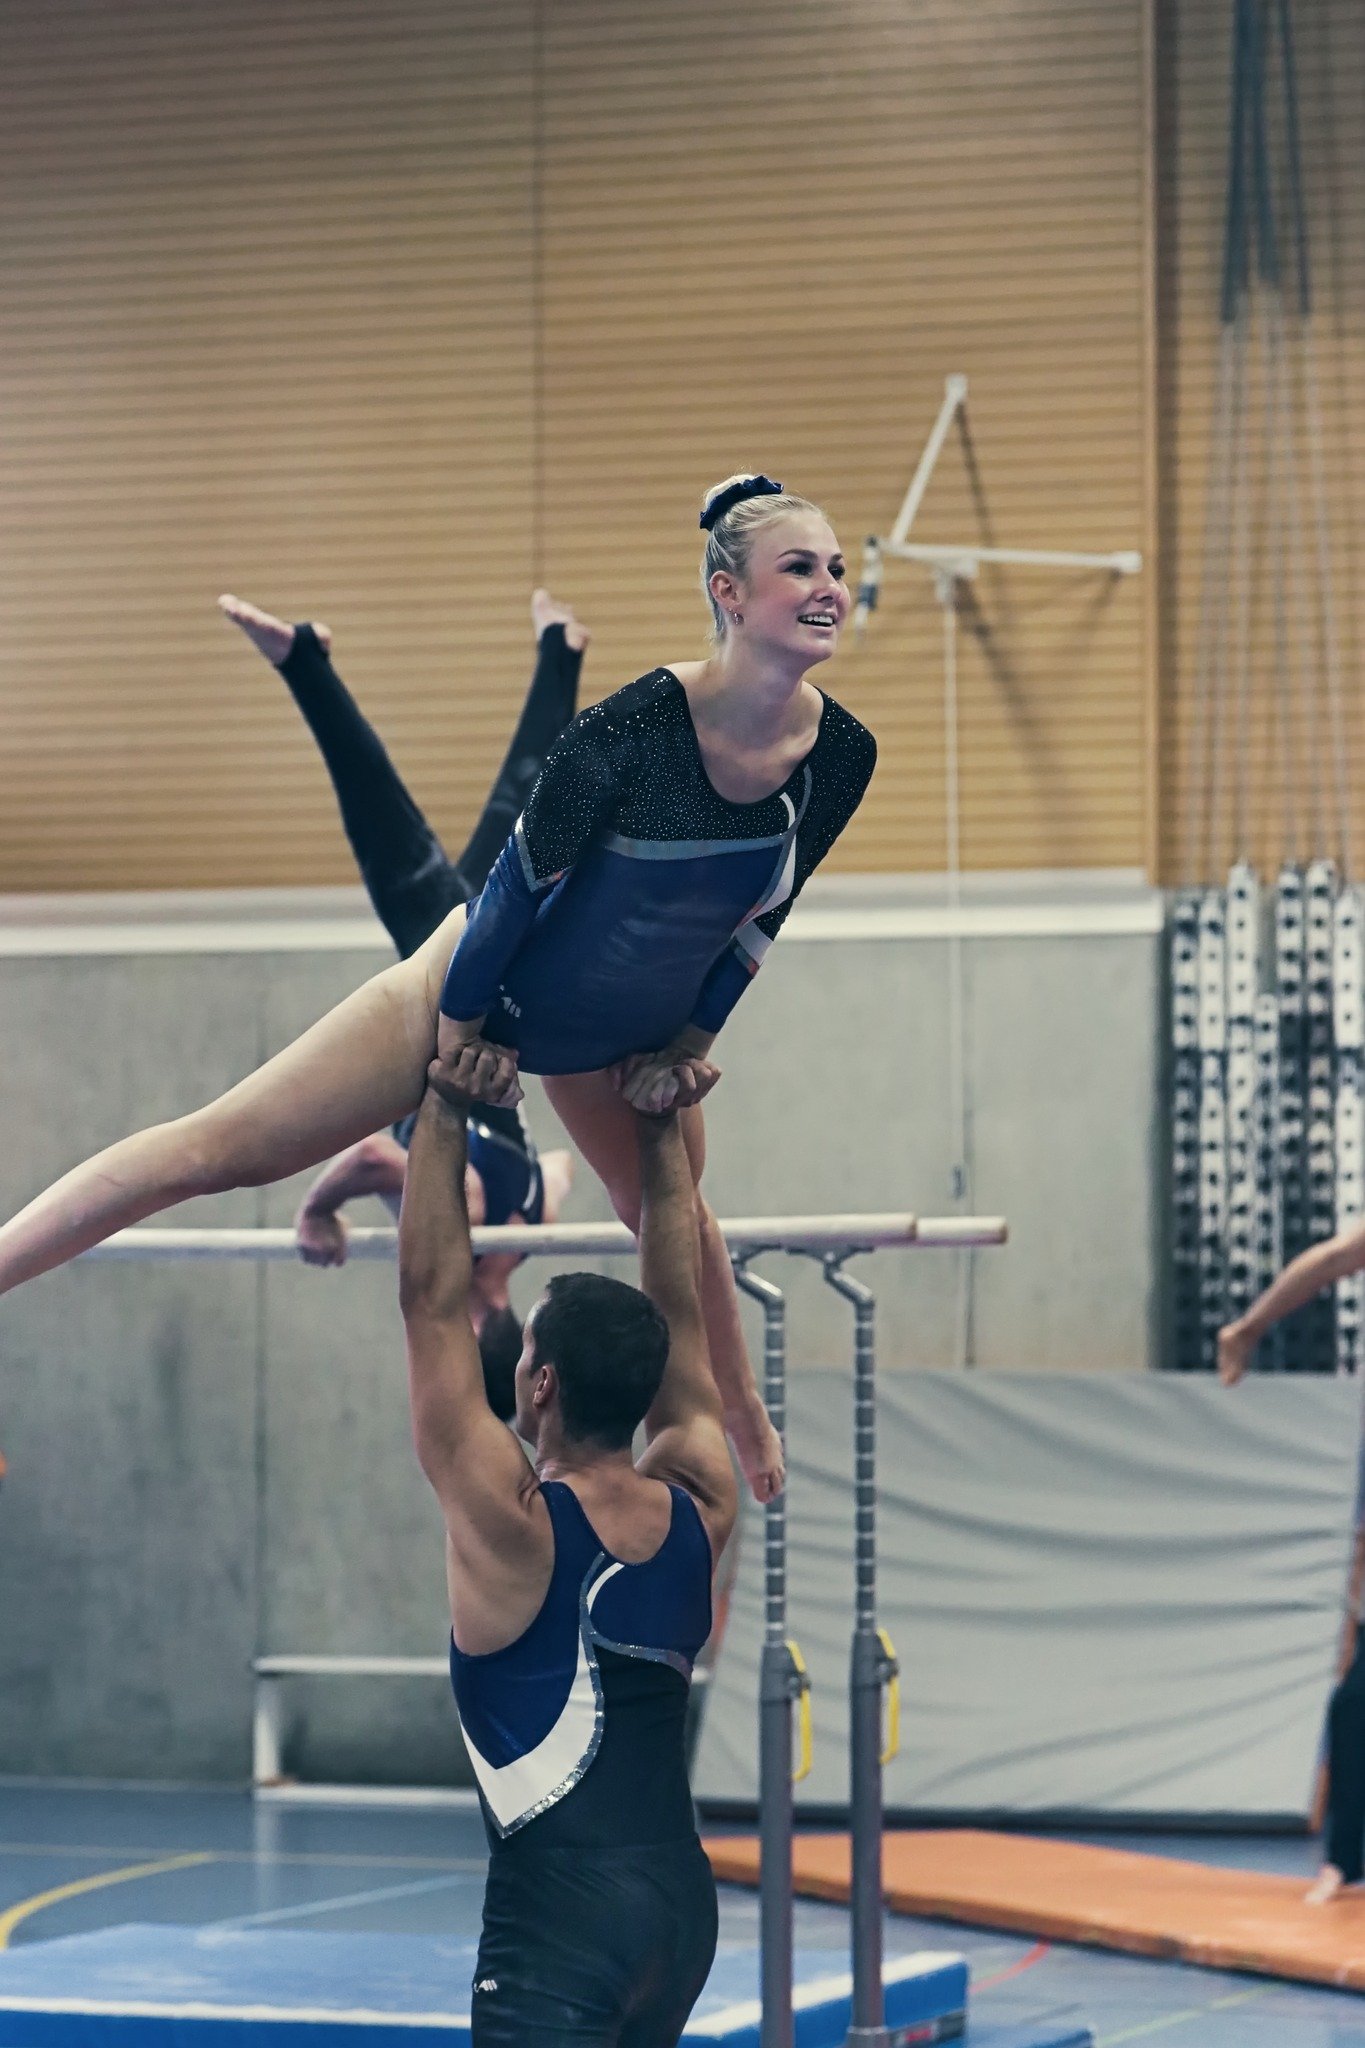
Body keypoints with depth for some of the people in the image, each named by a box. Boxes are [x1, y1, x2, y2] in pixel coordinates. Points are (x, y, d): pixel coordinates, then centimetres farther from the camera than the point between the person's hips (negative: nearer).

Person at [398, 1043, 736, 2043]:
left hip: (561, 1913, -8)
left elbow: (434, 1302, -8)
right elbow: (677, 1315, 14)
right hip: (680, 1901, 8)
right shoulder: (699, 1510, 5)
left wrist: (444, 1111, -5)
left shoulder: (510, 1524, -10)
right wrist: (662, 1131, 16)